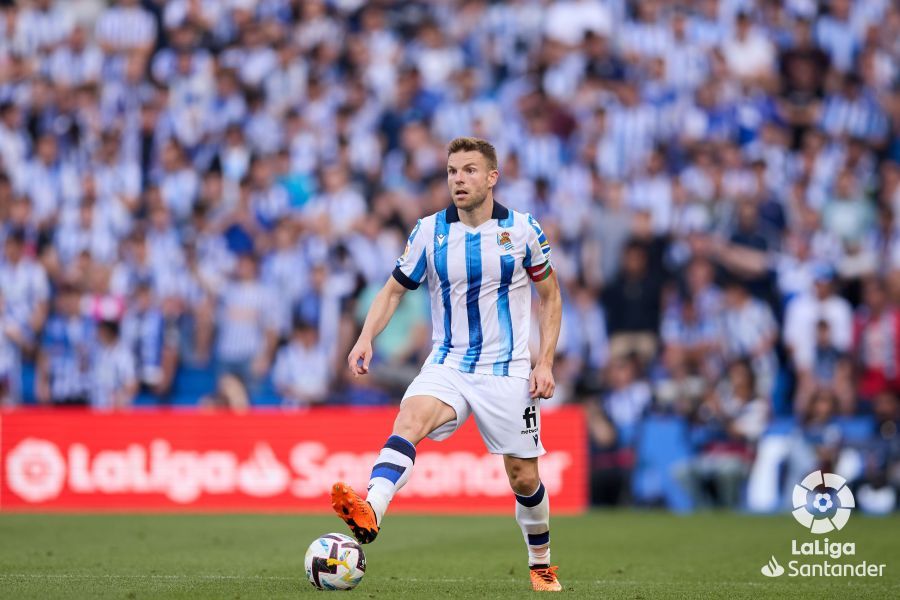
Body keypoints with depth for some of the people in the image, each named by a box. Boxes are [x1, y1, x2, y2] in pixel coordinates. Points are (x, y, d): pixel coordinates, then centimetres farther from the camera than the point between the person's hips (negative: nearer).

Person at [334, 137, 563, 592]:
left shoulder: (523, 230, -3)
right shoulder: (429, 231, 0)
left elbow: (550, 295, 7)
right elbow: (394, 289, 8)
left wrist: (545, 362, -2)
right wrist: (367, 337, -10)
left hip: (507, 373, 0)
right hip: (447, 365, 0)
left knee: (524, 479, 5)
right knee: (409, 421, -30)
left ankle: (541, 566, 30)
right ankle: (369, 512, -53)